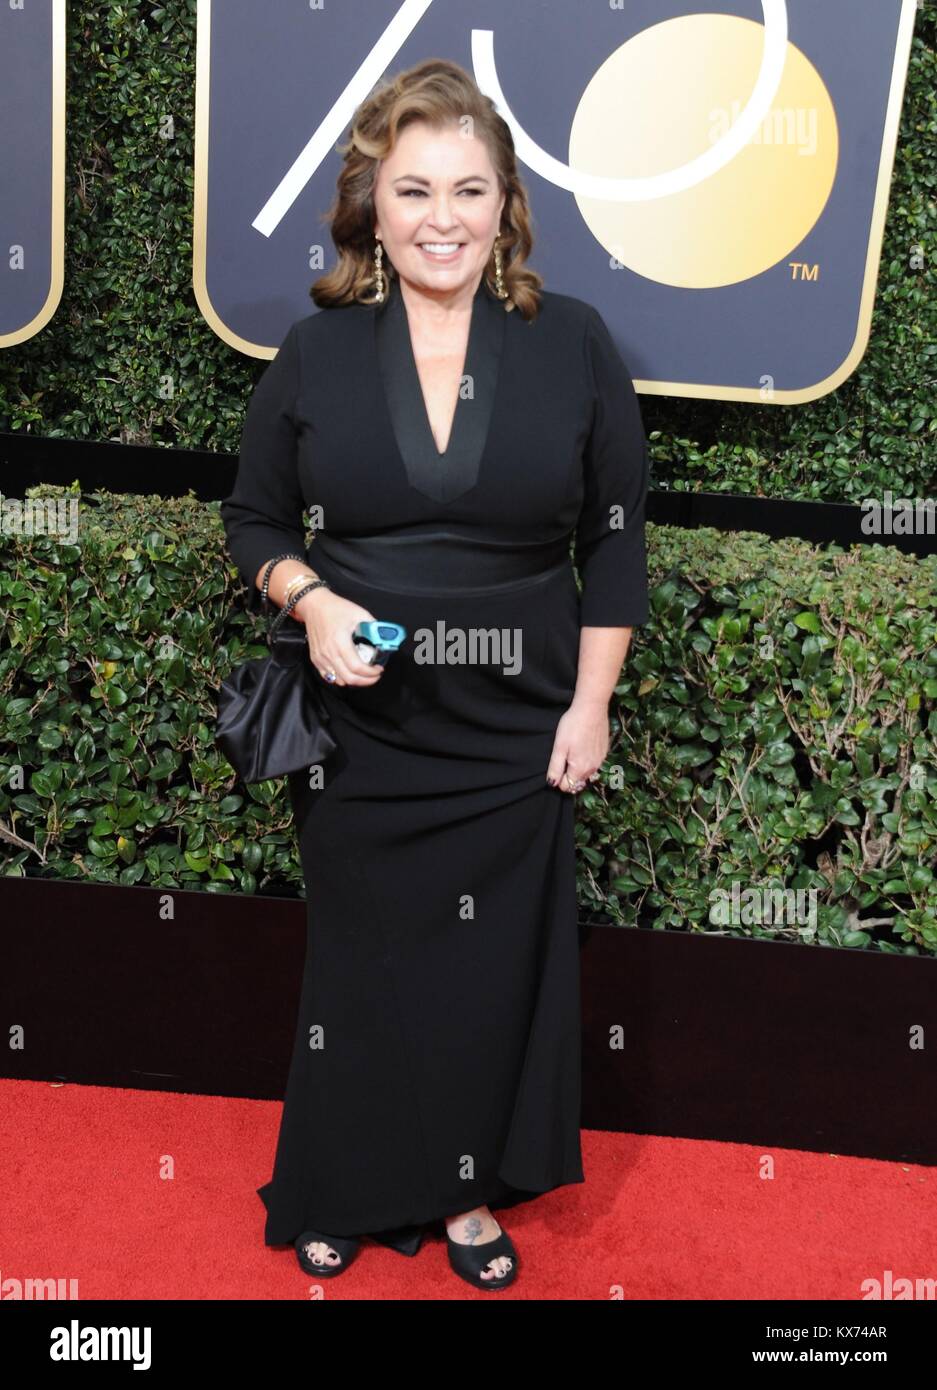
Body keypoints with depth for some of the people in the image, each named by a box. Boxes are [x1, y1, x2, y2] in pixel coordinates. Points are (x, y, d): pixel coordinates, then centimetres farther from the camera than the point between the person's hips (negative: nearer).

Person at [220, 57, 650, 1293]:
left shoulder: (573, 344, -4)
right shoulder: (317, 353, -3)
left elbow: (616, 539, 0)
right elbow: (255, 520, 7)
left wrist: (590, 705, -4)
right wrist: (311, 602, -14)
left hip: (514, 733, 0)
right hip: (359, 729, 1)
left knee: (494, 967, 12)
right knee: (360, 959, 15)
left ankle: (467, 1188, 37)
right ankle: (347, 1191, 39)